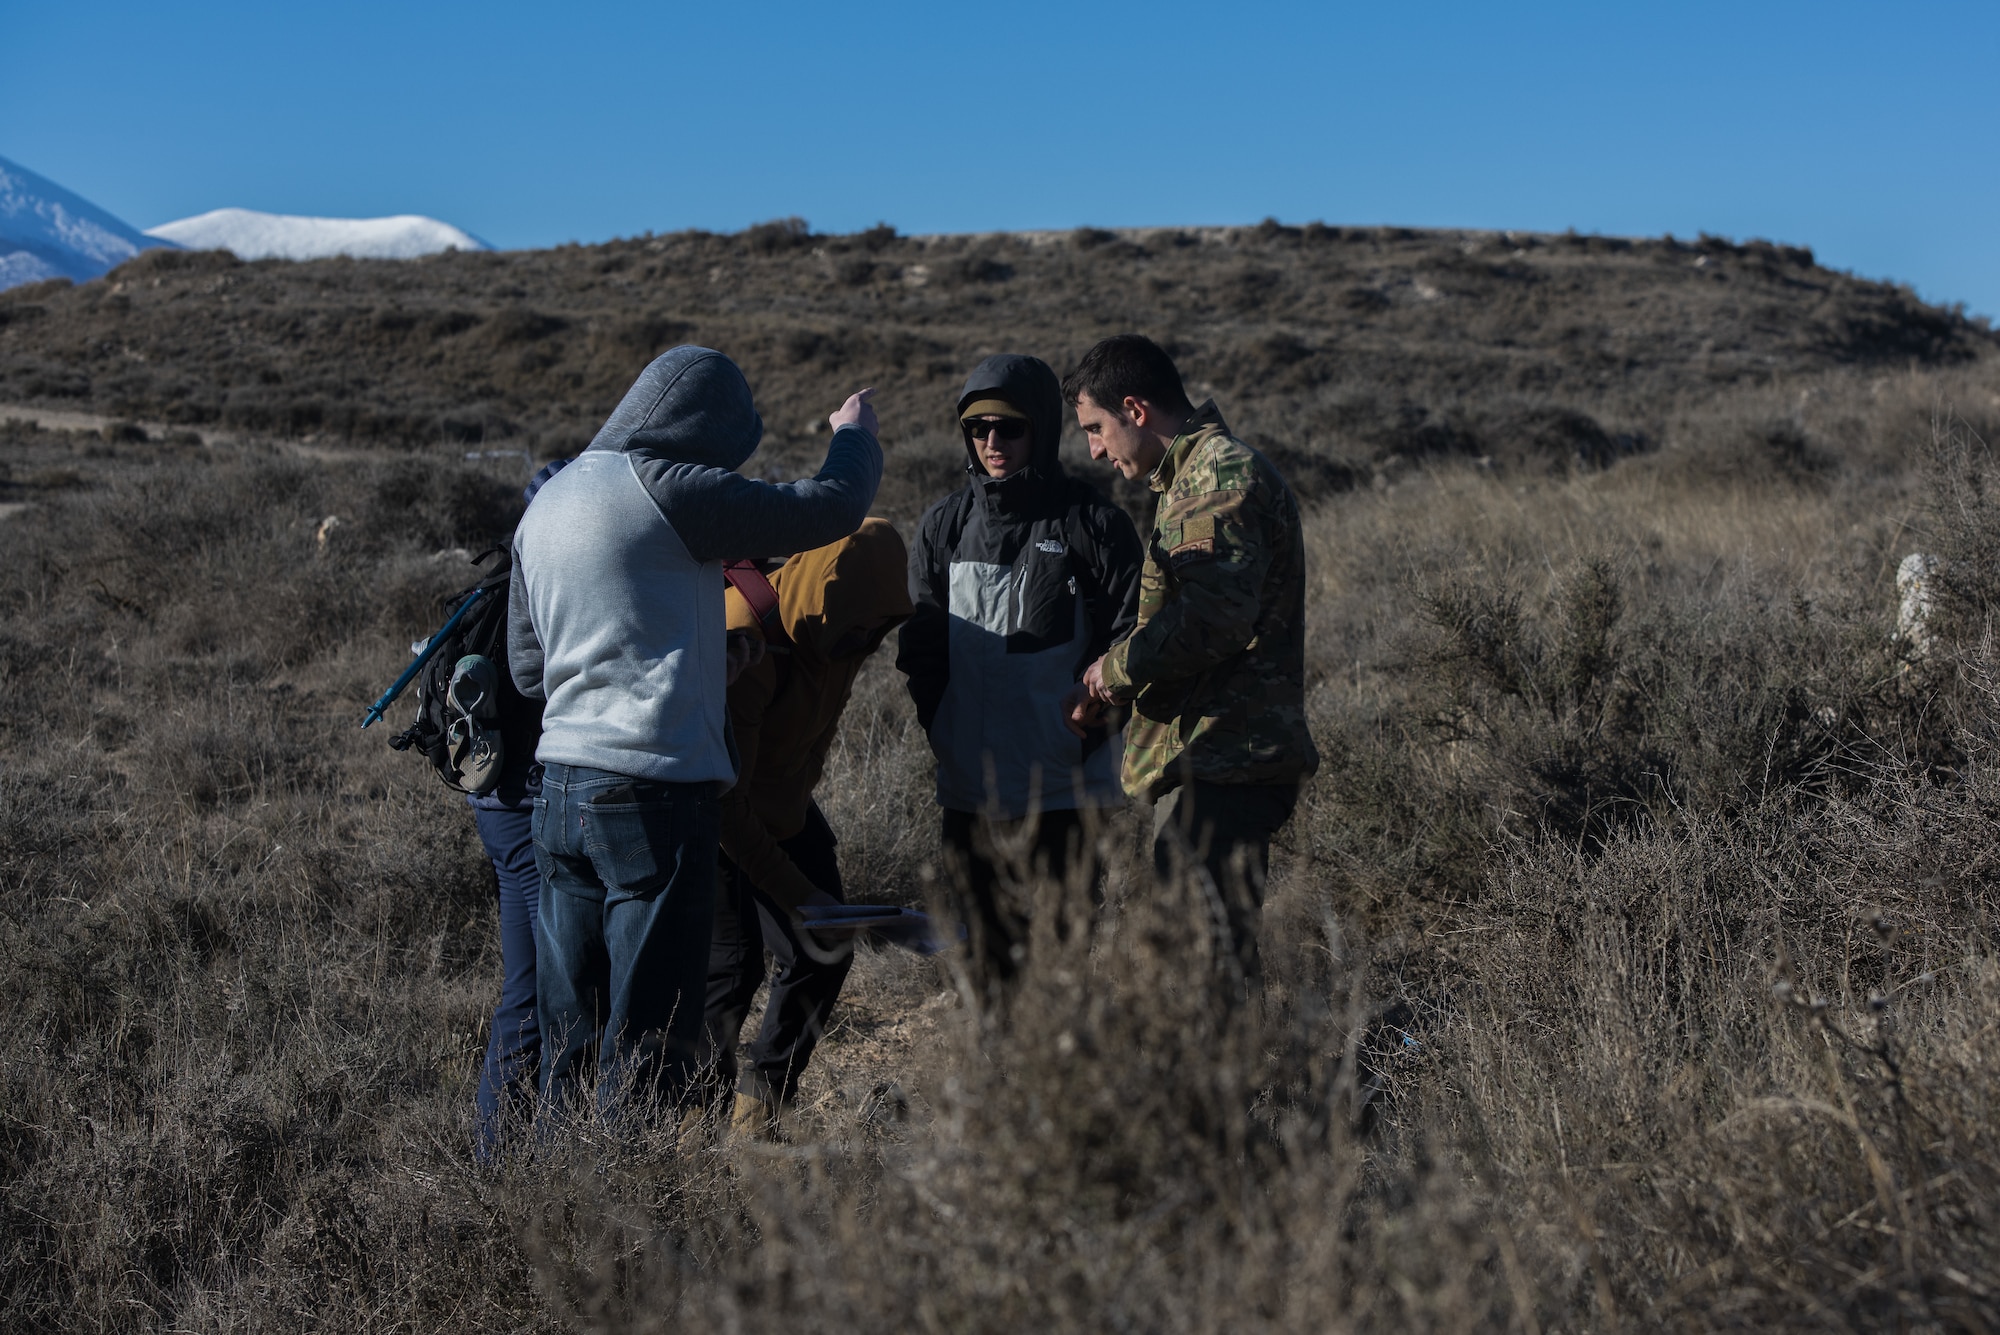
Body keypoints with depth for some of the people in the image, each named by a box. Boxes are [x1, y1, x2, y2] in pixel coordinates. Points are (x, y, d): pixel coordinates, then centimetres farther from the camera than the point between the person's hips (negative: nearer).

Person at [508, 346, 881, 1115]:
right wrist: (855, 435, 12)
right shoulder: (665, 490, -10)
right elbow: (830, 507, -6)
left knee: (569, 1028, 13)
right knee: (650, 1037, -2)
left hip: (562, 786, 9)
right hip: (654, 790, -8)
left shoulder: (546, 502, 16)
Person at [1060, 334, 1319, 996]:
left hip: (1221, 762, -11)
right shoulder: (1189, 477, 21)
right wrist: (1104, 691, 11)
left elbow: (1214, 619, -24)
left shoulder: (1223, 475, -12)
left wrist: (1115, 669, -11)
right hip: (1206, 760, 11)